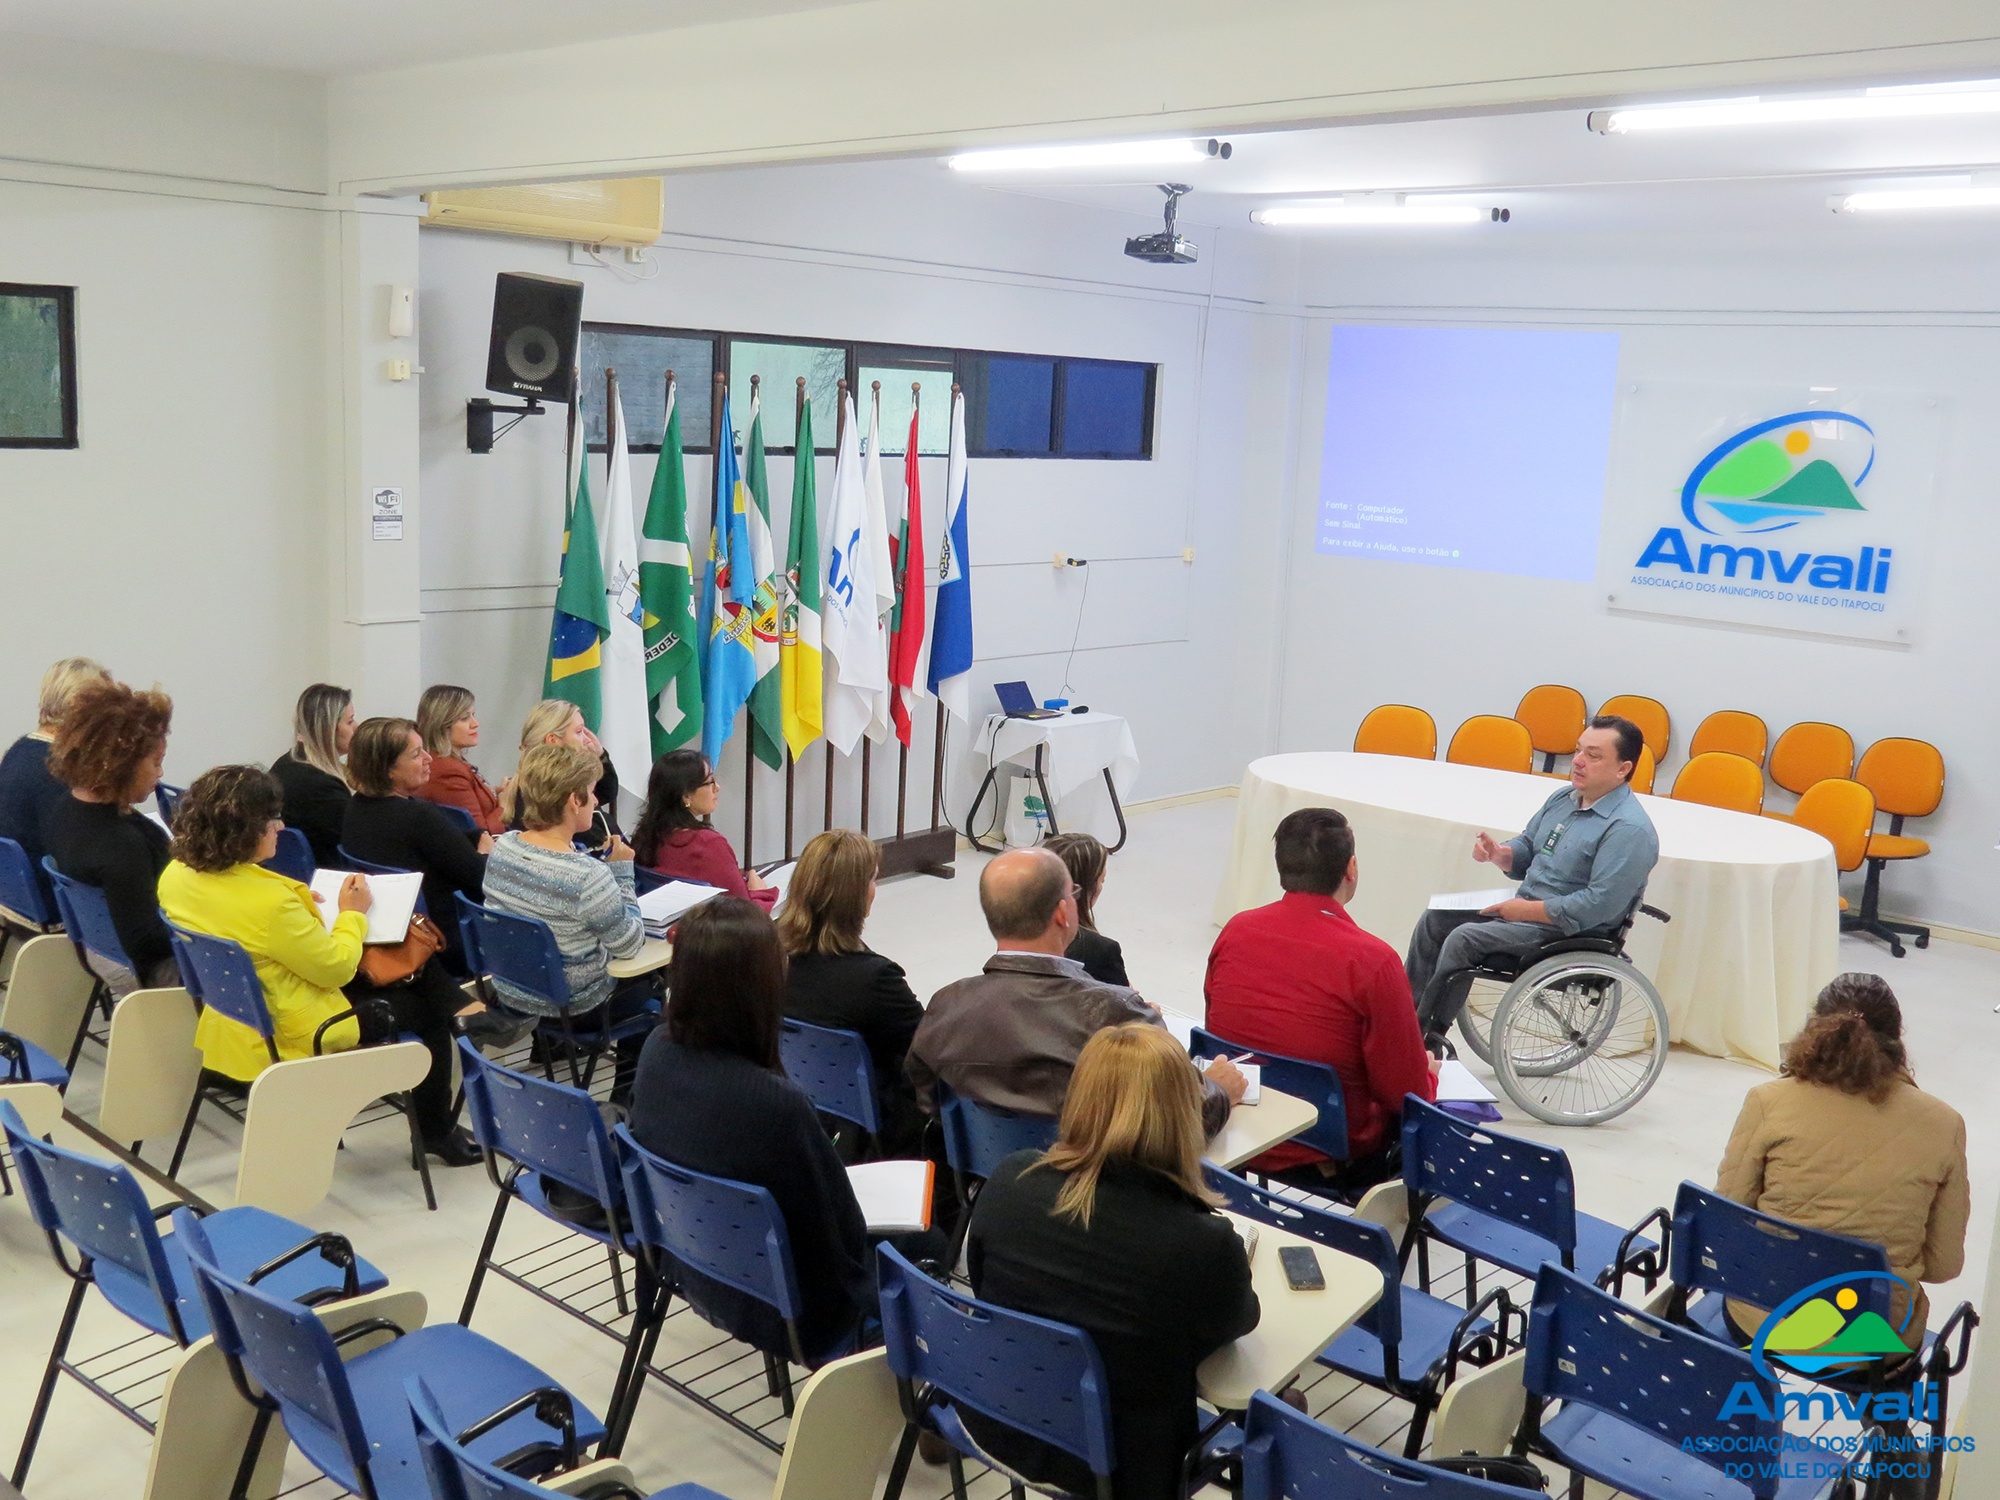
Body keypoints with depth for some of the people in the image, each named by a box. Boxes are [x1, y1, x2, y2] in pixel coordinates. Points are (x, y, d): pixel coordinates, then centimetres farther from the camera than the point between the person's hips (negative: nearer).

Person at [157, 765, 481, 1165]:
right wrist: (352, 913, -7)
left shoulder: (177, 875, -10)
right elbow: (336, 968, -22)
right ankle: (437, 1131, 29)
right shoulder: (270, 901, -35)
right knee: (427, 1009, 13)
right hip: (297, 1034, -9)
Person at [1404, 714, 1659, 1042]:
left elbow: (1599, 906, -26)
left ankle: (1427, 1037, -12)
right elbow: (1526, 852, 19)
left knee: (1464, 938, -23)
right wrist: (1498, 854, -5)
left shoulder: (1630, 830, -20)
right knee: (1435, 919, 2)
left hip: (1573, 933, -9)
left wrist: (1526, 910, -21)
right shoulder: (1564, 799, 9)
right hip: (1524, 908, 9)